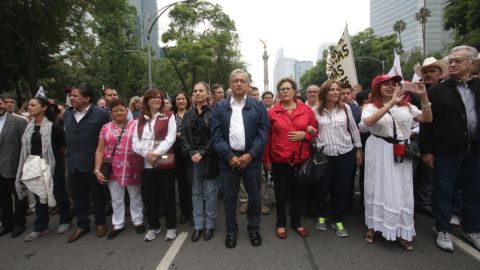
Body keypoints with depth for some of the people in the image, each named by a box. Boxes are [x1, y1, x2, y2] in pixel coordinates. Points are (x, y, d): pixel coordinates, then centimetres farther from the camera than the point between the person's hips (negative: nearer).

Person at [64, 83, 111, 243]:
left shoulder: (101, 114, -12)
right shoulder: (67, 115, 9)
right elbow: (66, 136, 19)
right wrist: (68, 154, 14)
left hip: (93, 162, -6)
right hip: (73, 163, 6)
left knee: (98, 194, 9)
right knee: (78, 196, 15)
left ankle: (100, 223, 26)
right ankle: (82, 225, 30)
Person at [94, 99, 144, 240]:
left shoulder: (136, 126, -3)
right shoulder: (106, 128, 5)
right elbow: (100, 150, 4)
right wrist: (97, 170, -3)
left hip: (132, 169, -2)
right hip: (113, 170, 3)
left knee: (135, 196, 14)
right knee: (116, 199, 15)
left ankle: (138, 221, 30)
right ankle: (118, 225, 31)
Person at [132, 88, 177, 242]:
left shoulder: (168, 116, 3)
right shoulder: (140, 119, 14)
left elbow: (171, 138, -8)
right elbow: (135, 141, 6)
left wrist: (157, 153, -17)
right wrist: (147, 153, -12)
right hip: (146, 163, 4)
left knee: (167, 195, 4)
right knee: (149, 196, 10)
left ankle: (171, 226, 19)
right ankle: (153, 226, 27)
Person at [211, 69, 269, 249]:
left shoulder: (258, 106, 4)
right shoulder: (220, 107, 5)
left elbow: (263, 132, -3)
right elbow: (216, 135, -2)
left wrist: (250, 155, -13)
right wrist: (230, 156, -12)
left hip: (251, 158, 0)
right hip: (228, 159, 1)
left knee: (254, 196, 11)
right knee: (229, 197, 10)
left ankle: (254, 229, 32)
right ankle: (231, 231, 29)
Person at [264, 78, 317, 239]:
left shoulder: (306, 110, 2)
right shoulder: (272, 112, -3)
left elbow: (315, 130, 9)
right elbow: (267, 137, -2)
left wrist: (304, 135, -12)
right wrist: (267, 159, -3)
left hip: (301, 158, 2)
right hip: (280, 159, -2)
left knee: (298, 191, 15)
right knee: (281, 192, 10)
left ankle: (297, 222, 35)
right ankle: (281, 224, 29)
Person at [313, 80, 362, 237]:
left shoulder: (345, 108, 2)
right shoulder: (316, 111, -1)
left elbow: (354, 129, 8)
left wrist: (358, 149, 8)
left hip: (346, 154, 1)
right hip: (324, 155, -1)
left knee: (343, 188, 7)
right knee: (323, 187, 8)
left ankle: (337, 221, 25)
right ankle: (321, 216, 31)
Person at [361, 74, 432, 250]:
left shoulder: (405, 105, 9)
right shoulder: (371, 106, -4)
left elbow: (427, 119, 5)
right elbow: (368, 121, -25)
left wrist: (423, 97, -6)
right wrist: (391, 103, -28)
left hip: (401, 152, 4)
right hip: (379, 152, -3)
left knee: (402, 190, 8)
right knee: (379, 188, 6)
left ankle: (402, 232, 22)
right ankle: (372, 227, 23)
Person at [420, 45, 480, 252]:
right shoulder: (437, 91, -2)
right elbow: (427, 123, -5)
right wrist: (426, 150, -8)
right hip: (446, 151, -3)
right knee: (443, 192, 5)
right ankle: (443, 231, 20)